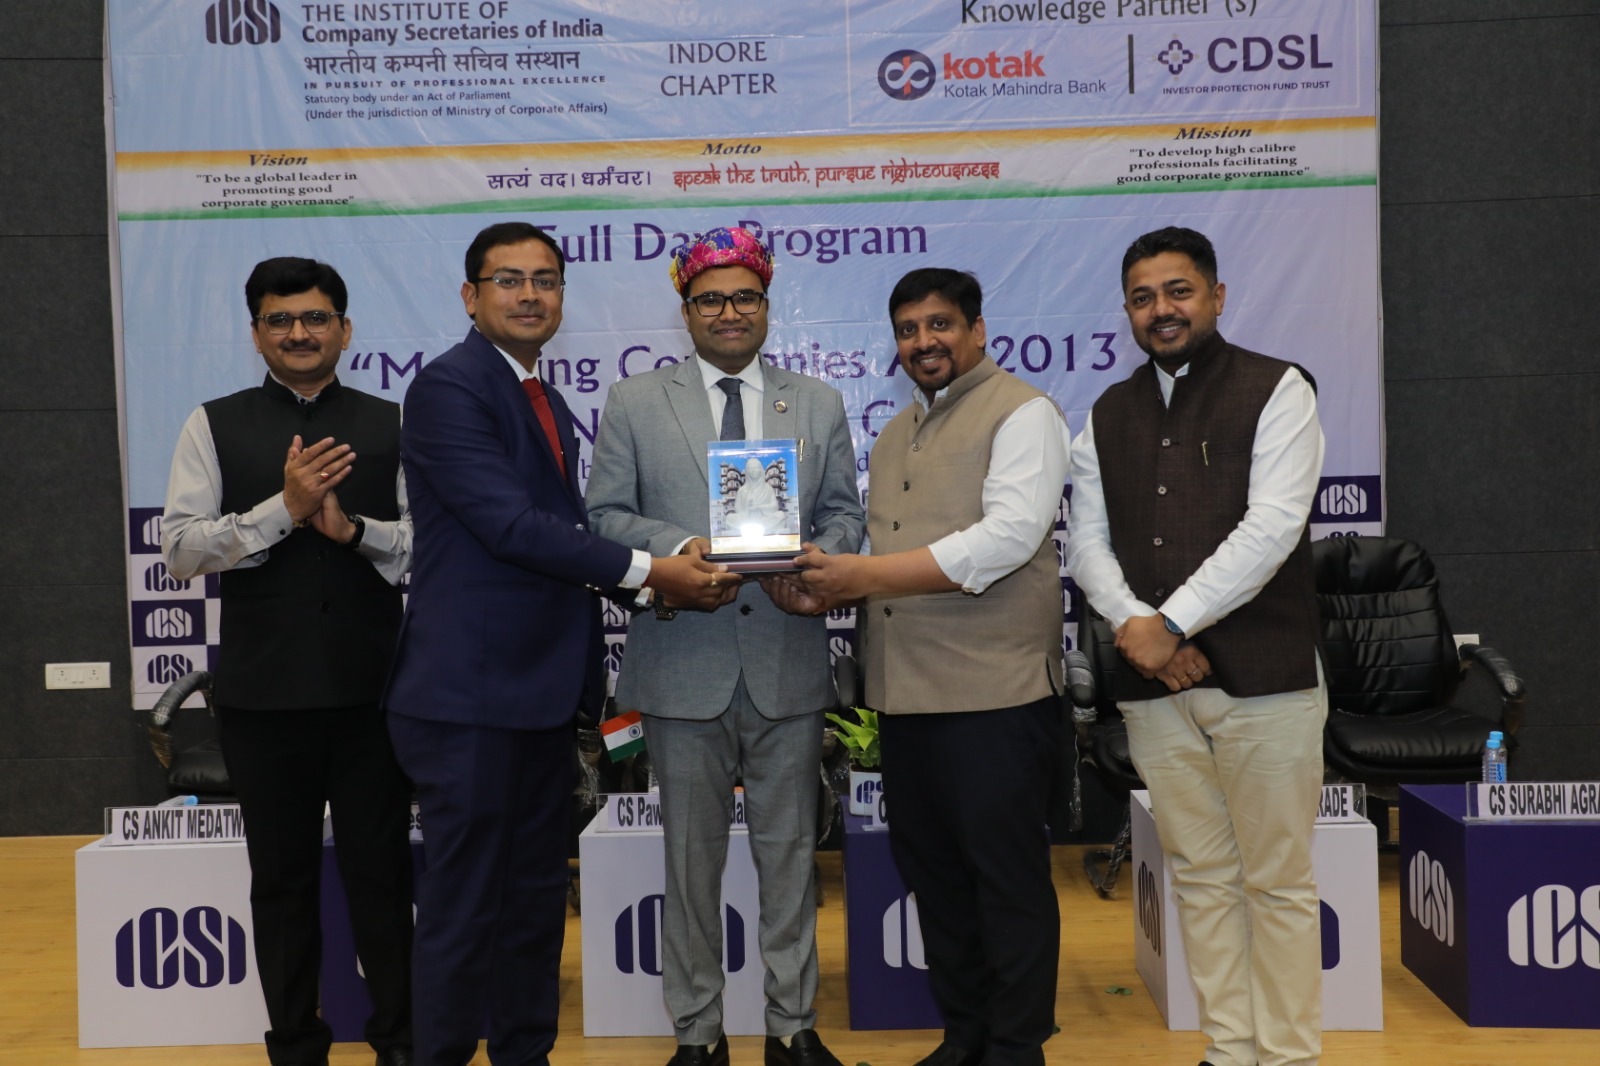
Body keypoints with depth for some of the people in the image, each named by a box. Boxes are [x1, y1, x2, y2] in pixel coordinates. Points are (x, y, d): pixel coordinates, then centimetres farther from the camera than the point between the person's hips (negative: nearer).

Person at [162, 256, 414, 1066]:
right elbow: (178, 549, -4)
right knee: (282, 875, 12)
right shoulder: (215, 426, 4)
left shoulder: (390, 425, 5)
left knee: (381, 867, 7)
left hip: (371, 686, 0)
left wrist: (352, 528, -17)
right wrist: (284, 510, -15)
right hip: (262, 689, 1)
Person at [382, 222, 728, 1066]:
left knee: (536, 897, 16)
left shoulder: (549, 404, 17)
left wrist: (651, 576, 4)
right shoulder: (449, 386, -11)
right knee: (464, 903, 1)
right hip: (470, 689, -9)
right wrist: (647, 570, -16)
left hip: (542, 687, 9)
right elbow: (511, 523, -19)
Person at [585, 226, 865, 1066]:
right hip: (683, 663, -1)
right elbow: (605, 515, 2)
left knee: (790, 852, 10)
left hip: (788, 661, 2)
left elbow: (844, 512, 9)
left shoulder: (818, 405, 12)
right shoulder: (634, 403, 7)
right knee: (692, 856, 8)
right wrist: (678, 549, -16)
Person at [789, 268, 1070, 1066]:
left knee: (1006, 873, 2)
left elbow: (1009, 536, -17)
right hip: (905, 693, 8)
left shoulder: (1020, 412, -5)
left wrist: (865, 576, -19)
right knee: (930, 866, 15)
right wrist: (830, 583, -2)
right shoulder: (894, 436, 20)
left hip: (994, 691, -8)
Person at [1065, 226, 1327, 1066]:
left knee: (1277, 883, 2)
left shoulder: (1276, 391, 0)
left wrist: (1169, 622, -14)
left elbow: (1271, 528, -11)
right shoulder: (1107, 416, 14)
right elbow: (1087, 541, 8)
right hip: (1153, 684, 4)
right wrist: (1134, 624, -10)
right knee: (1201, 878, 11)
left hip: (1263, 679, -4)